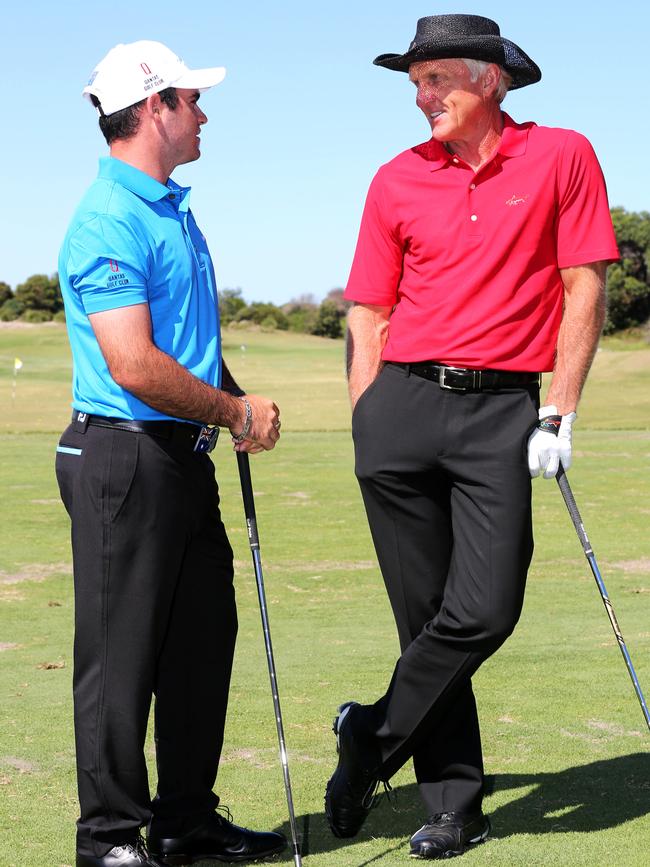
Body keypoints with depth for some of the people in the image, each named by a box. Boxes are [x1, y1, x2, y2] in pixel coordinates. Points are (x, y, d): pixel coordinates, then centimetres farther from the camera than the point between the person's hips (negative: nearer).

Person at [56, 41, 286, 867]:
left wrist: (239, 401, 8)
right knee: (121, 656, -2)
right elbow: (135, 366, -24)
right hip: (124, 458, -10)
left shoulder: (173, 209, 15)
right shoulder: (109, 222, -17)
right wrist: (235, 414, -12)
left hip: (184, 457, 10)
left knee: (203, 641, 14)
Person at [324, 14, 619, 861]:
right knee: (427, 615, 3)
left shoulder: (562, 157, 3)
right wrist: (367, 430, 4)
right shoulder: (397, 180, 9)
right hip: (404, 402, 2)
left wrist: (558, 414, -6)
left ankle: (374, 736, 11)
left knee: (485, 612, -11)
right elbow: (369, 315, 11)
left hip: (503, 411, -2)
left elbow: (585, 290, 1)